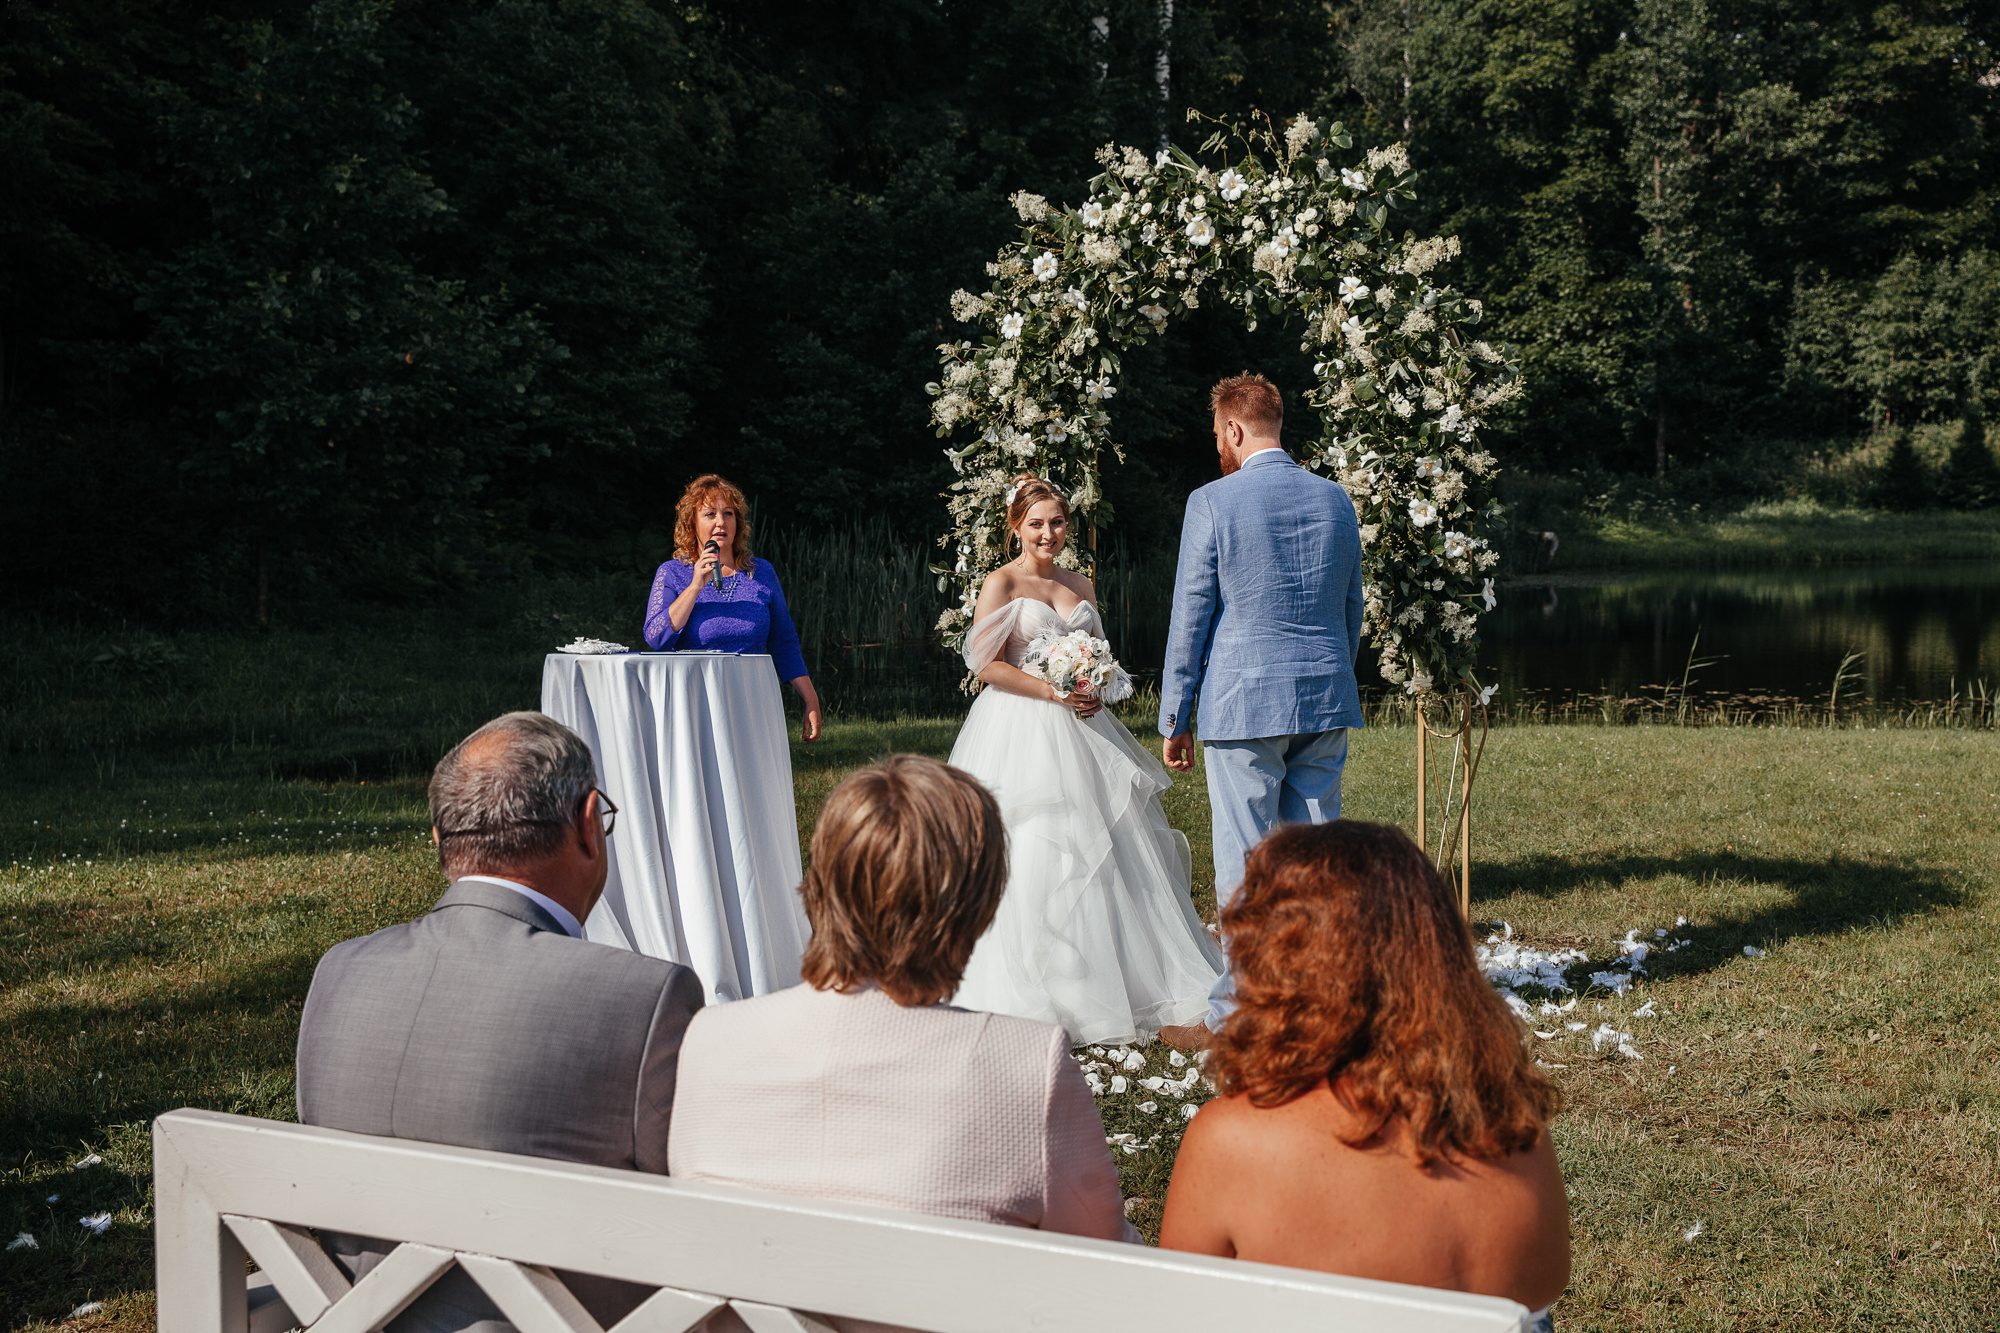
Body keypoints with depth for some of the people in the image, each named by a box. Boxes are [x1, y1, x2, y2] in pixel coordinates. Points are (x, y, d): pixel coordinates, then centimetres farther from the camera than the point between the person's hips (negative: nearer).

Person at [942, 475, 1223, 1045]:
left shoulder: (1081, 586, 15)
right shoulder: (1002, 582, -3)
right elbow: (988, 664, -10)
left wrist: (1094, 692, 0)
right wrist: (1053, 691, -17)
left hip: (1079, 727, 6)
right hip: (1022, 731, -6)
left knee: (1107, 847, 4)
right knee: (1034, 853, -8)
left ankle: (1130, 976, 12)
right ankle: (1033, 992, -1)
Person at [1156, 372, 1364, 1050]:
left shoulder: (1213, 503, -6)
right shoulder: (1336, 499, 9)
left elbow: (1189, 618, -4)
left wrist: (1175, 720, 2)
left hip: (1244, 704, -5)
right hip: (1327, 697, 5)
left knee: (1245, 866, -1)